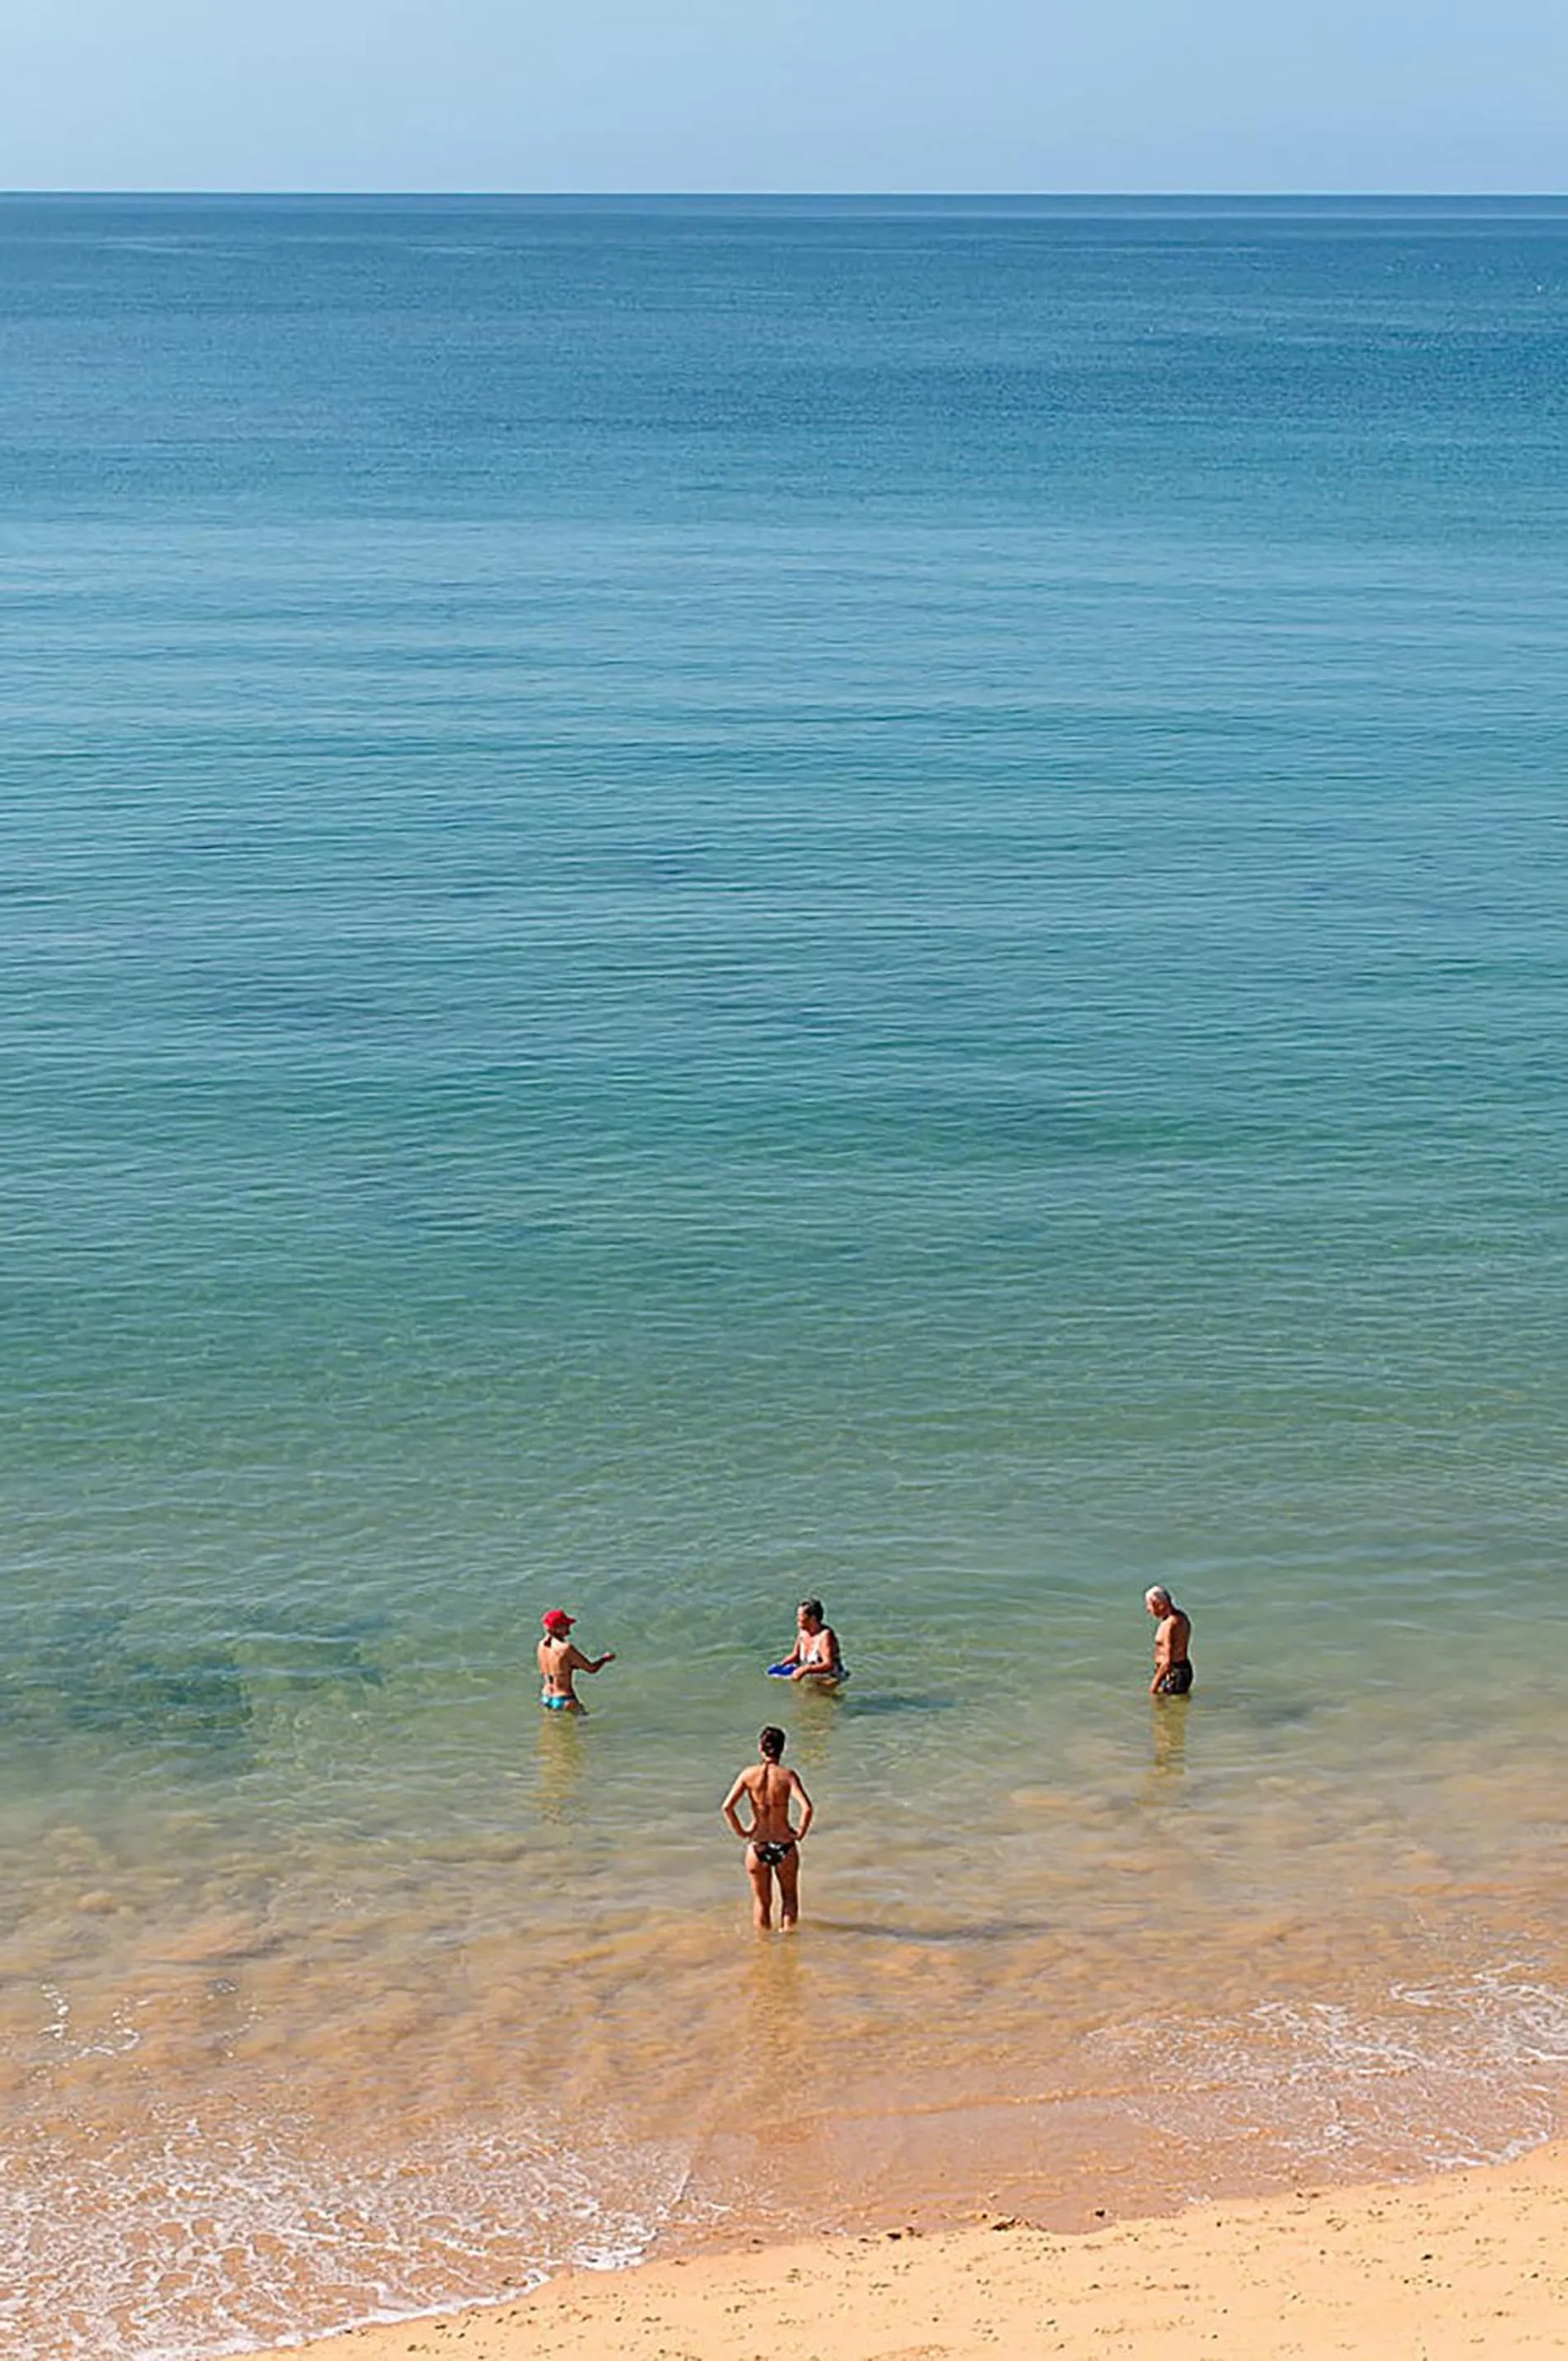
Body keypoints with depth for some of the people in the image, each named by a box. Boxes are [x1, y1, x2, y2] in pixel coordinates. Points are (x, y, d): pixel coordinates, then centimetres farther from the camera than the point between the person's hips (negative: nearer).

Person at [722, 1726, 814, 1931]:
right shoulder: (787, 1776, -11)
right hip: (784, 1846, -1)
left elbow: (728, 1807, -13)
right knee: (789, 1897, 23)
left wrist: (741, 1832, -1)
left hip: (757, 1846, 1)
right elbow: (807, 1808, -22)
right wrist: (801, 1832, -7)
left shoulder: (749, 1775, -6)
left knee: (761, 1901, 19)